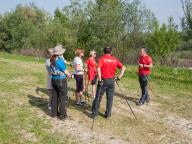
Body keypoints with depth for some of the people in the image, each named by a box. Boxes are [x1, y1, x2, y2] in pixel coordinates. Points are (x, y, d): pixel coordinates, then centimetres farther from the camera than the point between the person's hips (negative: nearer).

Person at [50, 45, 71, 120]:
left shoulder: (52, 60, 3)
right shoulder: (60, 60, -19)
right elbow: (65, 71, -11)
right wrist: (69, 75, 10)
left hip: (54, 79, 7)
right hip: (61, 80, -7)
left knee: (55, 96, 14)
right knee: (62, 97, 3)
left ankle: (54, 113, 24)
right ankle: (62, 115, 9)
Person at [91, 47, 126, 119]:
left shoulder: (102, 59, -5)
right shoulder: (115, 59, 5)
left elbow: (98, 69, -19)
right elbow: (123, 68, -1)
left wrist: (100, 80, -15)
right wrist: (119, 77, -1)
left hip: (103, 80, -2)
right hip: (111, 80, 2)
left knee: (98, 97, 8)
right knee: (110, 98, 11)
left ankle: (94, 113, 14)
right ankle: (108, 114, 16)